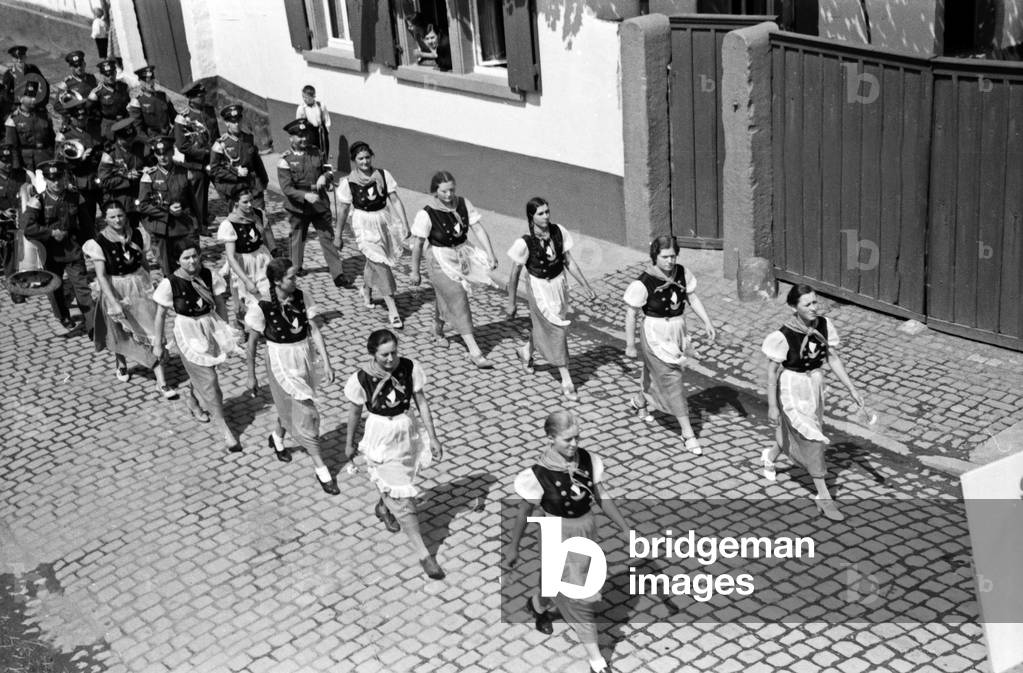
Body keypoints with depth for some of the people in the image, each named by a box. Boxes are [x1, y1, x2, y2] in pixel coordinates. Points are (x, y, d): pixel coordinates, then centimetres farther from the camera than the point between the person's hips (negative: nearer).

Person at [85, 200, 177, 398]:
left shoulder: (138, 235, -6)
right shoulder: (99, 243, -16)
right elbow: (101, 275, -19)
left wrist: (148, 285, 16)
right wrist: (113, 302, -26)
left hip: (139, 287, 2)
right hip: (114, 290, -1)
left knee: (151, 333, -6)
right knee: (119, 332, 18)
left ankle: (162, 383, -6)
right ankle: (120, 364, 50)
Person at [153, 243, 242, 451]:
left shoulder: (210, 277, -8)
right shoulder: (169, 284, -15)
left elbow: (220, 305, 3)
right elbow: (160, 315, -5)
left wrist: (226, 332, 6)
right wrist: (158, 344, 1)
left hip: (211, 327, 4)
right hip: (188, 331, -3)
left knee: (199, 374, 20)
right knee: (208, 380, -6)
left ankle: (192, 399, 55)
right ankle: (226, 430, -2)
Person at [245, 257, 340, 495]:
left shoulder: (300, 298, -8)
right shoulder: (262, 308, -20)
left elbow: (315, 330, -6)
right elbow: (252, 344, -8)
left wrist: (326, 363, -11)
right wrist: (251, 375, -1)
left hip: (304, 360, 5)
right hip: (281, 364, -5)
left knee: (291, 407, 24)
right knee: (306, 414, -3)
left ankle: (276, 438, 57)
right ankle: (322, 471, 6)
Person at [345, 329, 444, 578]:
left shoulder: (410, 368, -15)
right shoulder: (361, 379, -20)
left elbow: (422, 403, -5)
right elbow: (354, 412, -4)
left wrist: (432, 437, -3)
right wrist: (349, 443, 8)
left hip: (407, 433, 4)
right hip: (381, 438, -3)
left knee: (397, 483, 24)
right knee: (402, 496, -2)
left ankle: (384, 508, 59)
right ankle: (423, 554, 4)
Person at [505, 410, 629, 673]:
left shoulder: (588, 460, -12)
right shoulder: (539, 475, -24)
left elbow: (603, 498, 0)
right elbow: (524, 512, -10)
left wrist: (626, 530, -1)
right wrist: (513, 548, 0)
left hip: (587, 529, 5)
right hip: (559, 536, -5)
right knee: (579, 597, 0)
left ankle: (537, 605, 57)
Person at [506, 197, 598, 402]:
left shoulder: (559, 232, -10)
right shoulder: (525, 243, -21)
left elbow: (569, 262, -1)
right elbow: (514, 274, -11)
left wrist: (587, 286, -2)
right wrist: (511, 303, -5)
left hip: (559, 283, 5)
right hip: (539, 287, -5)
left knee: (543, 326, 22)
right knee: (556, 330, -4)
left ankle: (525, 351, 54)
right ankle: (567, 382, 5)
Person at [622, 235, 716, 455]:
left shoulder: (683, 273, -6)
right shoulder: (643, 283, -22)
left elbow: (692, 298, 6)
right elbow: (630, 314, -15)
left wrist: (707, 322, -1)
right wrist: (630, 345, -10)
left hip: (677, 330, 6)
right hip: (655, 334, -6)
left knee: (655, 373, 23)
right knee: (672, 381, -5)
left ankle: (639, 400, 55)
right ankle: (687, 433, 0)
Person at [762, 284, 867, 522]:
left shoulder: (824, 325, -9)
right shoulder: (783, 336, -24)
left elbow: (833, 358, 0)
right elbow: (772, 371, -16)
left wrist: (851, 388, -1)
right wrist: (772, 406, -13)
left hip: (815, 384, 6)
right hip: (792, 388, -6)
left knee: (795, 436, 22)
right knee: (811, 441, -3)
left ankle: (769, 456, 54)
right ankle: (824, 497, 10)